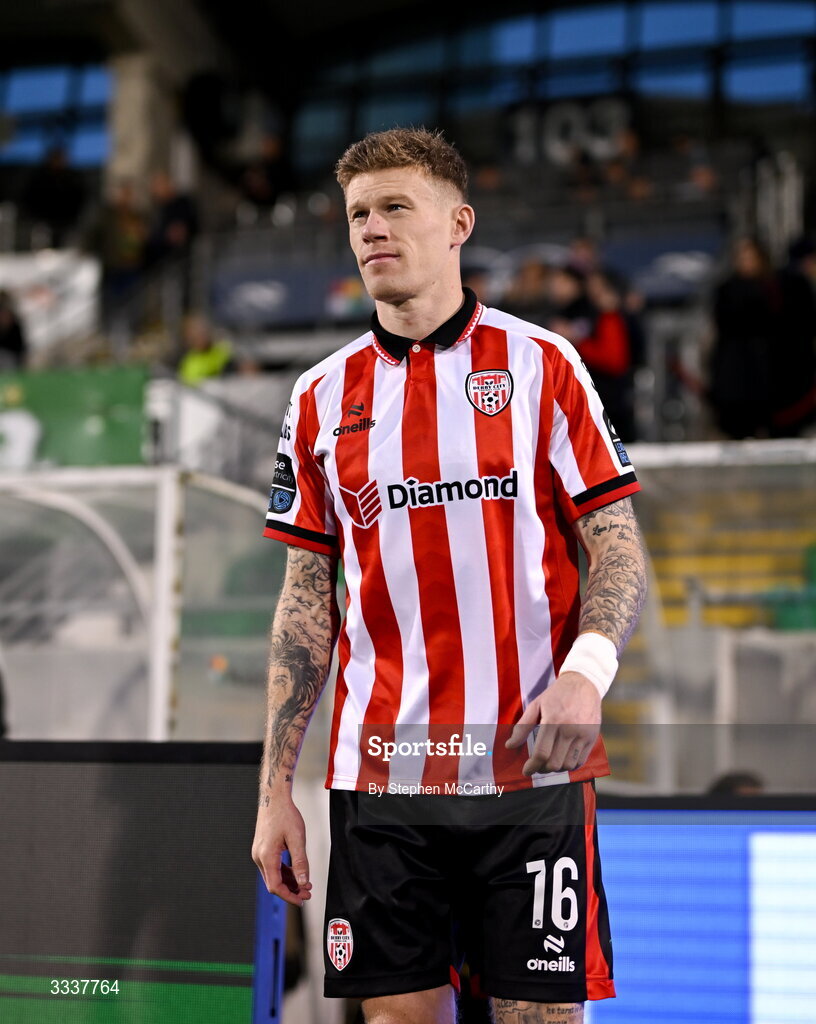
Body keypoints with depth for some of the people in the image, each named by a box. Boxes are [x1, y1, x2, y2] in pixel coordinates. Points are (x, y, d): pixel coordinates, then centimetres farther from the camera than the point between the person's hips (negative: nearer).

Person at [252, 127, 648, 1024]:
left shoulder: (541, 365, 2)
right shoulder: (321, 398, 10)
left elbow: (617, 547, 1)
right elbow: (305, 601, 11)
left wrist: (586, 671, -19)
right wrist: (275, 788, 6)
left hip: (529, 764, -2)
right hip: (378, 776, 2)